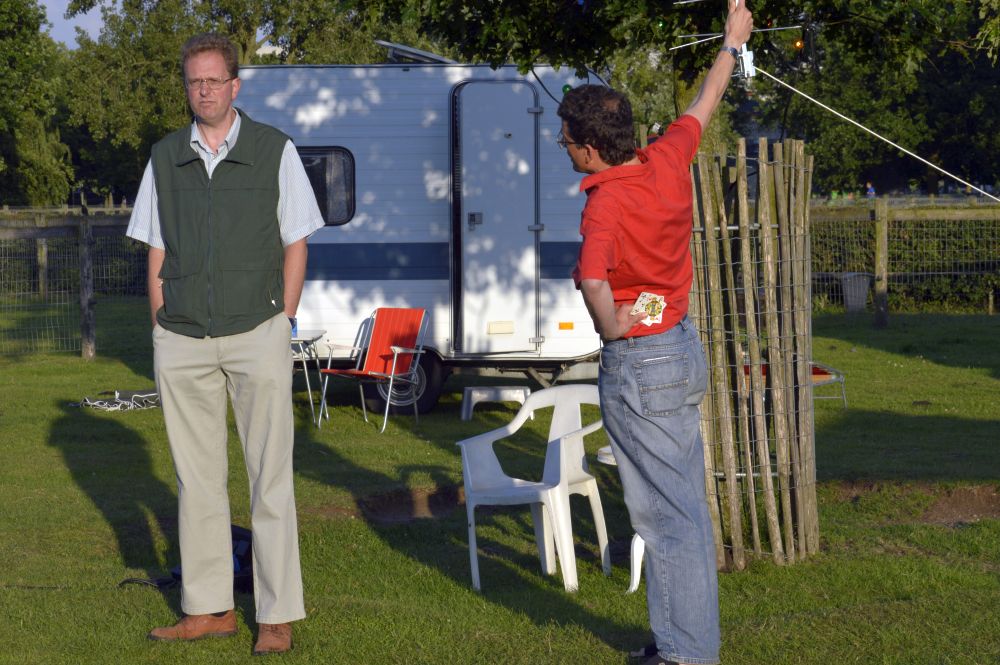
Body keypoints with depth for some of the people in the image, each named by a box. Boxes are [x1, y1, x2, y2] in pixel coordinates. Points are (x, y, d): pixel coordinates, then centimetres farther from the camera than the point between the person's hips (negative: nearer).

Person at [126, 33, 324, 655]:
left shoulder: (274, 150, 1)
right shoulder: (165, 158, 9)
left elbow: (295, 244, 4)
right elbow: (157, 252, 12)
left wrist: (284, 324, -2)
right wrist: (161, 329, 5)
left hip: (256, 335, -3)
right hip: (182, 342, 3)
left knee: (270, 480, -3)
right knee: (197, 480, 7)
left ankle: (278, 616, 2)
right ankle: (210, 609, 15)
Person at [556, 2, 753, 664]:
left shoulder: (606, 204, -23)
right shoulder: (667, 161, -1)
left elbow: (595, 283, -41)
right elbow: (703, 107, 17)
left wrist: (612, 330, -21)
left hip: (639, 365, -8)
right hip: (686, 350, 8)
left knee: (665, 513, -2)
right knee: (686, 504, 14)